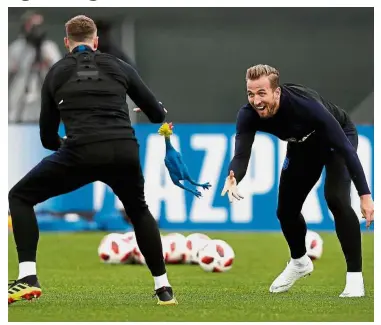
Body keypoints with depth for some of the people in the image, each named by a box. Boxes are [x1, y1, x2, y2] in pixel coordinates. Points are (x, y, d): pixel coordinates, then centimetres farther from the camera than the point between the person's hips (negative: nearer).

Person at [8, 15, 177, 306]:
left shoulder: (56, 73, 19)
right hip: (124, 152, 2)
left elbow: (48, 137, 24)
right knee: (139, 212, 32)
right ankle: (163, 288, 28)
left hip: (80, 153, -2)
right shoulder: (120, 67, 20)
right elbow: (158, 115, 24)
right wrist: (158, 111, 49)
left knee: (20, 197, 16)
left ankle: (27, 277, 0)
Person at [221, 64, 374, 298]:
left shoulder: (306, 105, -42)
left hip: (337, 139, -5)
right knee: (286, 208, 6)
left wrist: (365, 195, -42)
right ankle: (300, 262, 37)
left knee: (336, 199, -27)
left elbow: (345, 148, -39)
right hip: (303, 145, 5)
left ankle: (355, 276, -17)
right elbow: (242, 154, -33)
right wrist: (233, 178, -58)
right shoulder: (248, 115, -28)